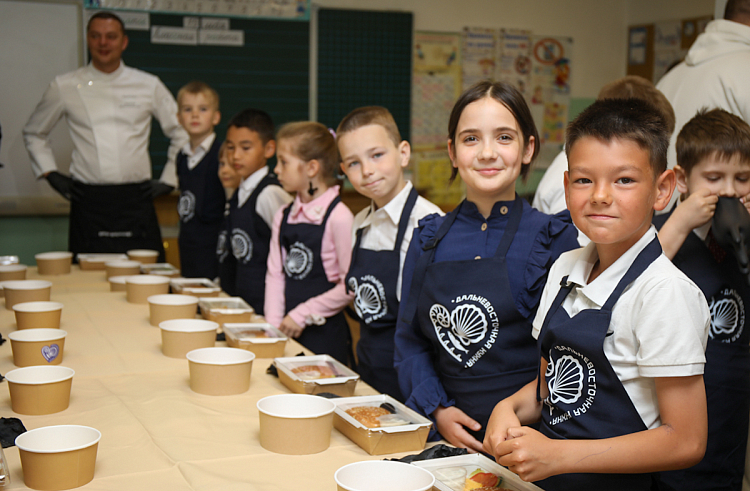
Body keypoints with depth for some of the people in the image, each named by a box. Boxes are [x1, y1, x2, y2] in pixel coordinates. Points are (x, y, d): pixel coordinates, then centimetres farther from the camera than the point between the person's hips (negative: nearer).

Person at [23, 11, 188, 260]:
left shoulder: (149, 85, 7)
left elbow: (182, 132, 14)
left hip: (136, 201, 0)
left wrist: (168, 181, 7)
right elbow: (34, 132, 20)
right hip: (88, 204, 0)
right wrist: (51, 174, 10)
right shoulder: (64, 87, 7)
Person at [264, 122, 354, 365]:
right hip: (287, 335, 6)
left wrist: (303, 314, -12)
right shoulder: (283, 217, 8)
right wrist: (274, 325, -2)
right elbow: (275, 275, 8)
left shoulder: (338, 217, -13)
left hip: (326, 335, -5)